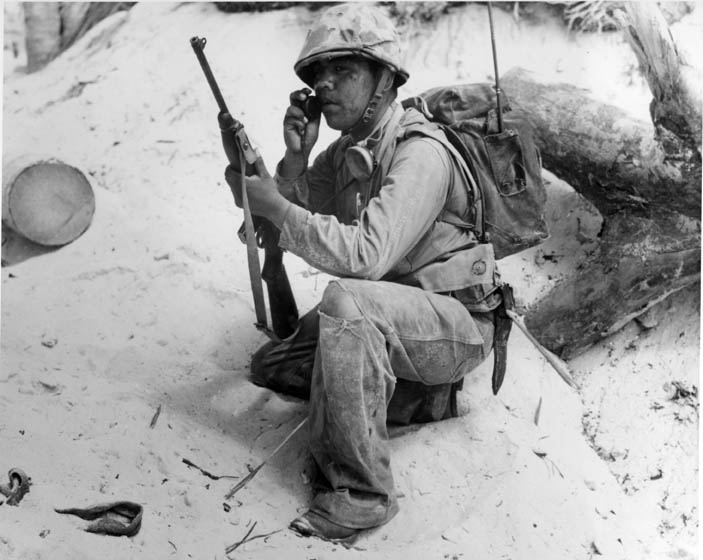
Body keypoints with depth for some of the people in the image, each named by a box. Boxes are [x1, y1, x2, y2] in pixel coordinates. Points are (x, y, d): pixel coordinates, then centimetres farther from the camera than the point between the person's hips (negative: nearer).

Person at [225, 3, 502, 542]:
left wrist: (274, 204, -28)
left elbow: (367, 254, -35)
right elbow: (302, 228, 4)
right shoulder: (347, 148, 6)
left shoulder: (420, 153, -23)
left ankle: (361, 492, -28)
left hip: (457, 322, -8)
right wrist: (296, 159, -12)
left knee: (346, 300, -37)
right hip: (385, 317, 9)